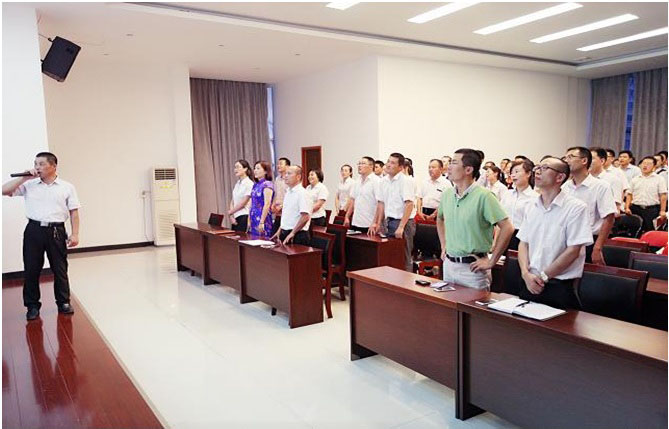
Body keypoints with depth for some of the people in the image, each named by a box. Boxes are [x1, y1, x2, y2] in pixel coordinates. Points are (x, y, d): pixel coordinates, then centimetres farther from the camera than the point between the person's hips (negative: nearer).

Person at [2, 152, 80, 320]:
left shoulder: (67, 187, 2)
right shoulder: (29, 185, 7)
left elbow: (74, 212, 1)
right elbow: (5, 191, 1)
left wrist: (75, 234, -5)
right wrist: (24, 178, -4)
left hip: (56, 231, -1)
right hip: (34, 230, 2)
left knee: (60, 269, 7)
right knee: (31, 269, 6)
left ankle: (63, 302, 20)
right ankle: (33, 305, 19)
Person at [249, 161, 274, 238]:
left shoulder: (267, 184, -11)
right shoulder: (255, 185, 14)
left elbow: (267, 204, -17)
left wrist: (261, 222, -20)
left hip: (262, 219, -8)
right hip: (254, 220, 8)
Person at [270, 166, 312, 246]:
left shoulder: (302, 193, -14)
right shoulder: (288, 192, 14)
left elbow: (305, 217, -21)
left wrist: (292, 233, -18)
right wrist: (280, 230, 18)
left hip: (297, 236, -8)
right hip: (285, 233, 8)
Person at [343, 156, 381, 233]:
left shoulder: (376, 181, -10)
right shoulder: (357, 181, 14)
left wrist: (376, 223, -22)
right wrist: (347, 217, 16)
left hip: (369, 225, -7)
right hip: (355, 223, 7)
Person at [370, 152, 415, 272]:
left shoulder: (405, 180, -12)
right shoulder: (385, 181, 11)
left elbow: (409, 205, -19)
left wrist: (401, 227, -23)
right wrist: (377, 223, 14)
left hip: (403, 222, -7)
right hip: (389, 222, 7)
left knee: (404, 258, -1)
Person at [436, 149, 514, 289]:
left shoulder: (483, 196, -15)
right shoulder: (447, 194, 4)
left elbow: (507, 228, -17)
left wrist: (491, 261, -15)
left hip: (472, 267, -6)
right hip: (449, 263, 6)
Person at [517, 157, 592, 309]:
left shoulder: (576, 207, -9)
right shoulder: (532, 207, 8)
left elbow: (573, 251, -13)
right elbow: (523, 243, 9)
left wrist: (543, 276, -11)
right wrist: (526, 274, -6)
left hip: (560, 287, -5)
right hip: (530, 285, 5)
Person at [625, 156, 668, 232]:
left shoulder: (659, 179, 3)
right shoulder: (635, 179, 12)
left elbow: (663, 196, -2)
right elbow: (629, 194, 11)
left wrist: (662, 211, -10)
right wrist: (627, 207, 0)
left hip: (652, 209, -3)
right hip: (636, 209, 3)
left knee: (649, 230, -6)